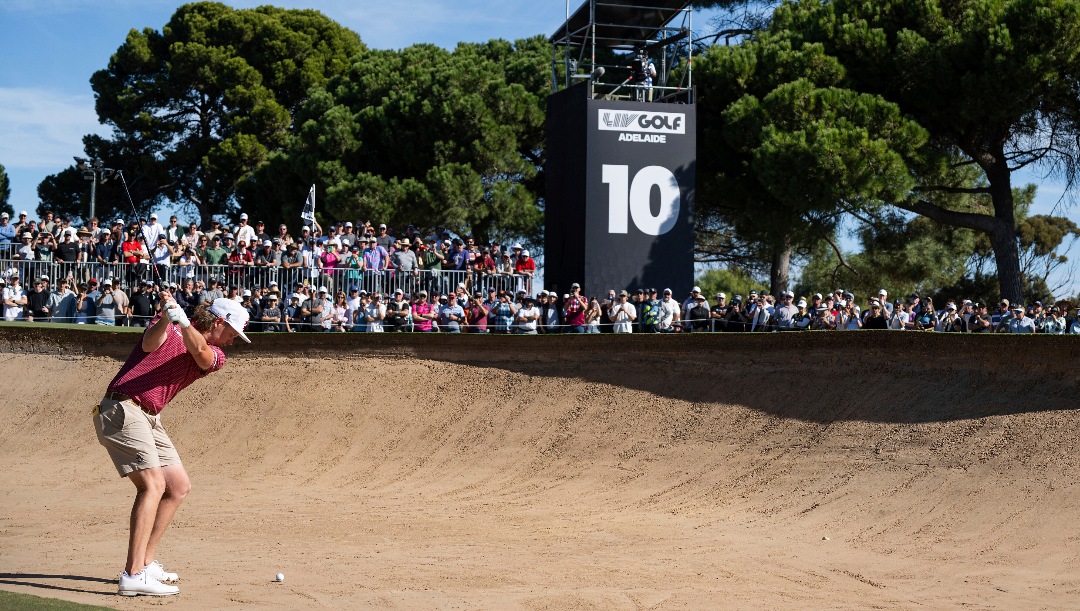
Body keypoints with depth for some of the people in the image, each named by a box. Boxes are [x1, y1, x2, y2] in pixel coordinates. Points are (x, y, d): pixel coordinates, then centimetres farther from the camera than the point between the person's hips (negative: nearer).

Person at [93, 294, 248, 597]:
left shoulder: (216, 355, 10)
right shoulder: (168, 329, 0)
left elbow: (201, 353, -15)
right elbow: (150, 344, -23)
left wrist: (183, 321, -33)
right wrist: (167, 318, -41)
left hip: (149, 418, 8)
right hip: (121, 410, -8)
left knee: (179, 486, 12)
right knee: (153, 484, -19)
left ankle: (146, 563, 19)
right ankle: (134, 576, -27)